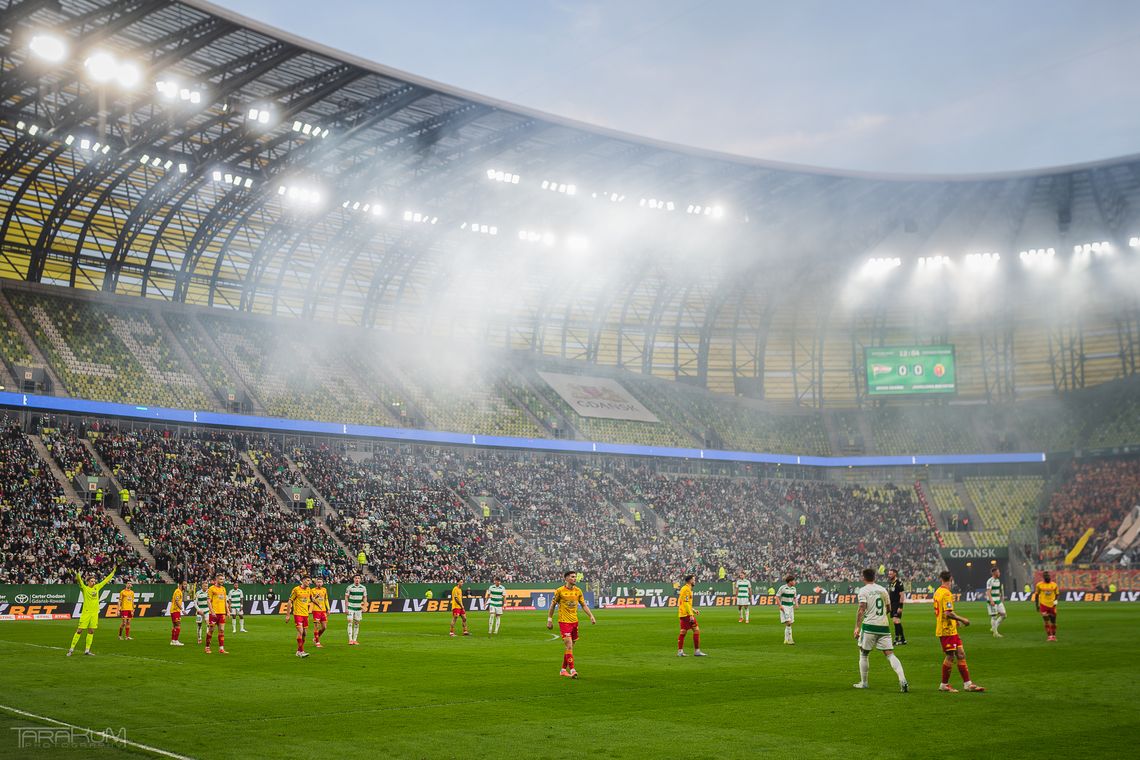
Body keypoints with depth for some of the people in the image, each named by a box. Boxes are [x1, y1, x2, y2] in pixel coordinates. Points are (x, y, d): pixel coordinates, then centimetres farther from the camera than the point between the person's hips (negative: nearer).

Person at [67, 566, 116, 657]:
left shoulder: (97, 587, 11)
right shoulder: (84, 588, -3)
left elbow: (106, 580, 21)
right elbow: (79, 580, -20)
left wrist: (113, 572, 25)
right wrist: (78, 574, -38)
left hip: (95, 613, 5)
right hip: (86, 612, -5)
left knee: (91, 631, 7)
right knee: (79, 630, -4)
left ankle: (87, 650, 12)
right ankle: (71, 649, 4)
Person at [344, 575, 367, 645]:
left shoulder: (363, 588, 2)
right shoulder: (349, 587, -5)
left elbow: (365, 598, 8)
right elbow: (346, 598, -2)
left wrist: (364, 607, -1)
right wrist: (346, 608, -6)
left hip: (358, 608, 3)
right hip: (350, 608, -3)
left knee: (357, 623, 5)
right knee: (350, 623, -9)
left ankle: (355, 640, 11)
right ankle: (350, 640, -9)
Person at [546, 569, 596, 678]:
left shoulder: (578, 591, 6)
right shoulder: (560, 591, -7)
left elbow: (584, 605, 12)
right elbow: (552, 605, 0)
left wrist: (591, 616, 0)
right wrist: (549, 620, -1)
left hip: (574, 621, 5)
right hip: (564, 621, -5)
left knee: (569, 647, 9)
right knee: (569, 646, -14)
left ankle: (563, 670, 20)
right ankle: (572, 670, -14)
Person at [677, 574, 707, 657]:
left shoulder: (684, 588, 18)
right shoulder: (686, 589, -12)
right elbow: (686, 603, -19)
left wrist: (694, 610, 23)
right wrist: (691, 614, -21)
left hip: (682, 614, 10)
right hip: (687, 614, -10)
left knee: (683, 631, 8)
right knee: (696, 630, -6)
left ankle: (680, 651, 7)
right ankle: (697, 651, -6)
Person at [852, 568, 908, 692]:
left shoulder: (863, 591, -4)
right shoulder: (883, 590, 12)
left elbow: (861, 609, -14)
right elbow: (888, 608, 21)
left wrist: (857, 627, -13)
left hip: (869, 626, -4)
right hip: (883, 626, 4)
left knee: (864, 654, 11)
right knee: (890, 654, 0)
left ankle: (863, 683, 17)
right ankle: (903, 680, -16)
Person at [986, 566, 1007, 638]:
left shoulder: (998, 580, 13)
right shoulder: (990, 581, -13)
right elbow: (988, 592, -19)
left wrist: (1002, 599, 23)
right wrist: (991, 601, -29)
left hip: (998, 600, 9)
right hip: (992, 601, -9)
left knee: (1003, 615, 5)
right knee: (994, 616, -4)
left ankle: (993, 628, 16)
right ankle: (995, 633, 4)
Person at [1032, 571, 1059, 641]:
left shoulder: (1054, 585, 3)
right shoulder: (1039, 585, 0)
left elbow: (1057, 594, 9)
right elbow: (1036, 595, 8)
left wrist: (1055, 600, -11)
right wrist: (1037, 605, 6)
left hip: (1052, 606, 2)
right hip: (1043, 605, -2)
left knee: (1053, 622, 10)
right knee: (1047, 621, -10)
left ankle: (1054, 636, 25)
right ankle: (1049, 636, -7)